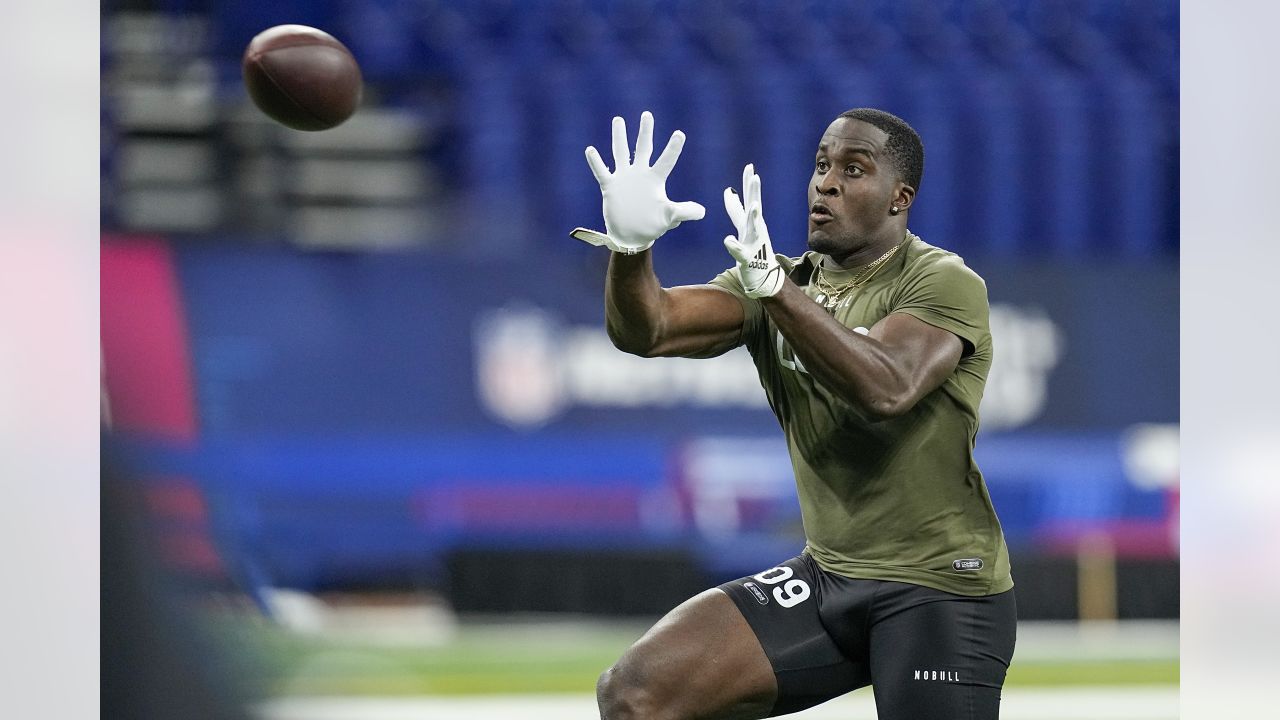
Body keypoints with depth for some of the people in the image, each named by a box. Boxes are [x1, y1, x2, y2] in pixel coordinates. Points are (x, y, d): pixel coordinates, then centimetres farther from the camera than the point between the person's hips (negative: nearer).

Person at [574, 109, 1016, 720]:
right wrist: (631, 248, -28)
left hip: (939, 586, -6)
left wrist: (772, 285, -41)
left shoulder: (945, 284, -11)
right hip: (827, 577, 6)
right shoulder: (778, 283, 7)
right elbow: (647, 331, -6)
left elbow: (886, 389, -31)